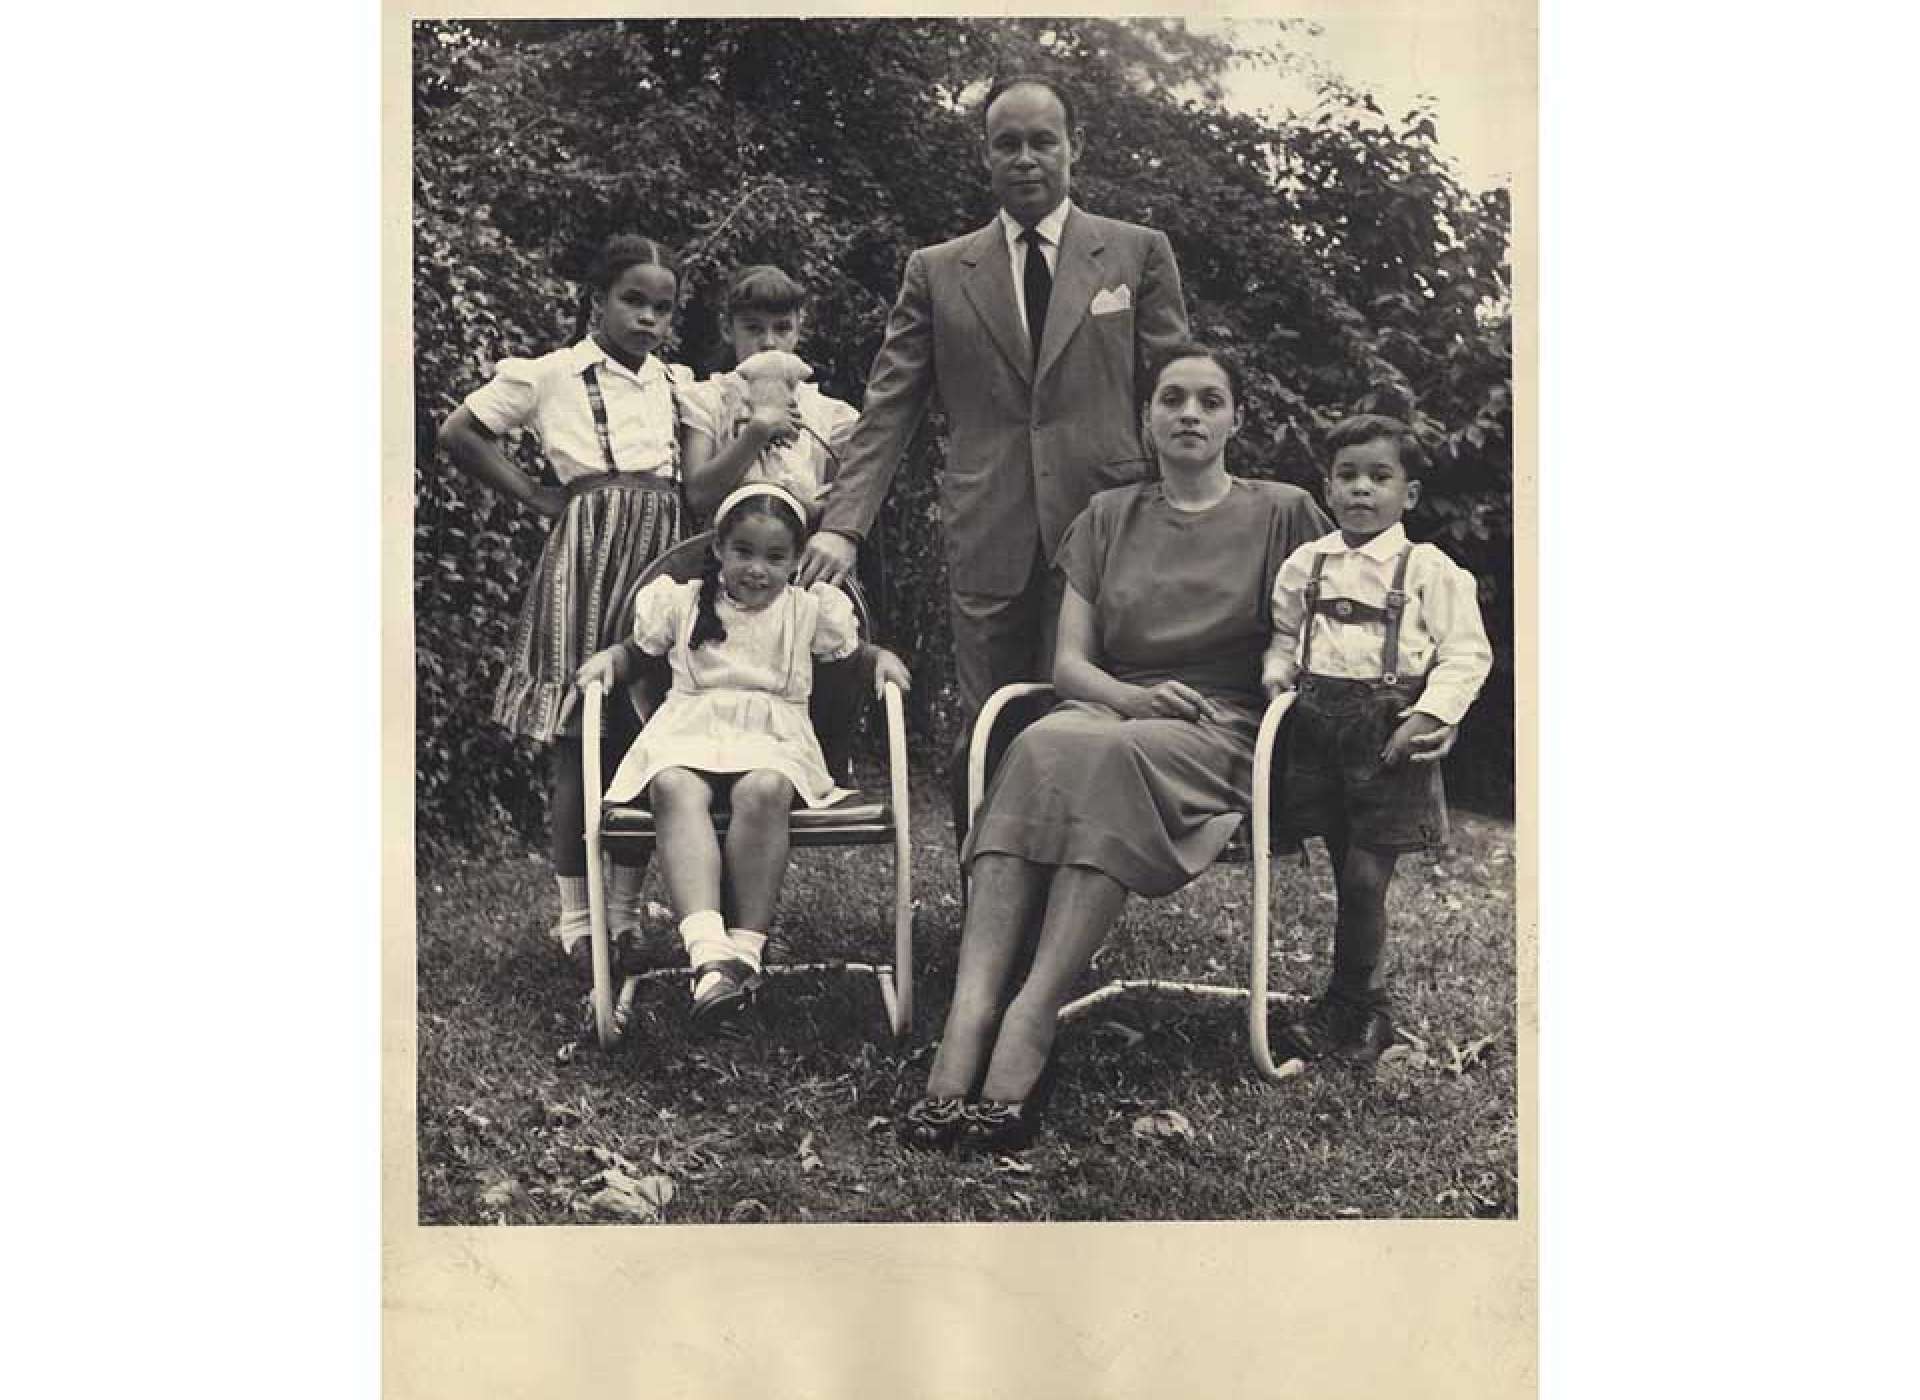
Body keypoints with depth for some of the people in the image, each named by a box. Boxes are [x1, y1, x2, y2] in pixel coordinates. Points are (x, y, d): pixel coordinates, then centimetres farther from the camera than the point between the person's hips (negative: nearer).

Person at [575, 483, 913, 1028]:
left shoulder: (808, 610, 16)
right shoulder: (683, 602, 16)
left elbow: (853, 652, 23)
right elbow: (638, 650, 26)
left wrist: (882, 656, 2)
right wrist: (608, 656, 5)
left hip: (773, 739, 0)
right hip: (689, 734, 1)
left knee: (764, 790, -38)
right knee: (676, 789, -36)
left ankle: (746, 943, -32)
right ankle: (709, 949, -50)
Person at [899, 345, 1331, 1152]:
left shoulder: (1281, 514, 13)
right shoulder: (1109, 518, 20)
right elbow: (1068, 662, 12)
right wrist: (1131, 696, -9)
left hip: (1222, 732, -2)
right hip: (1109, 710, 3)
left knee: (1103, 755, -37)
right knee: (1040, 747, -35)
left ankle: (1032, 1020, -44)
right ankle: (970, 1015, -46)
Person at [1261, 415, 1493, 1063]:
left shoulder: (1430, 571, -3)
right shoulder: (1304, 565, 9)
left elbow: (1467, 654, -3)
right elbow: (1284, 635, 20)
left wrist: (1429, 715, -14)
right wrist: (1277, 670, 0)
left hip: (1391, 734, -4)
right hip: (1320, 727, 4)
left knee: (1364, 880, -6)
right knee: (1348, 876, 10)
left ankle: (1343, 1006, 10)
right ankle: (1364, 1007, 23)